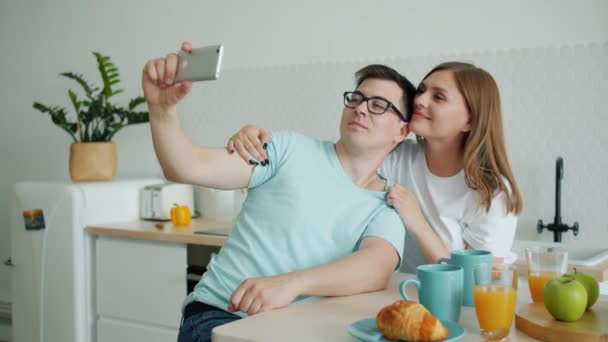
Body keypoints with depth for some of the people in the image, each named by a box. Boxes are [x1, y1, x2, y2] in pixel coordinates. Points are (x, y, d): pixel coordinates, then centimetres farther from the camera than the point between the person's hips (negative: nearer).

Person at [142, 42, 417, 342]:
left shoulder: (387, 208, 6)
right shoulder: (291, 150, 2)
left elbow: (377, 268, -16)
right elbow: (189, 168, -6)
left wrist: (291, 283, -33)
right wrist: (162, 107, -25)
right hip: (219, 313, -2)